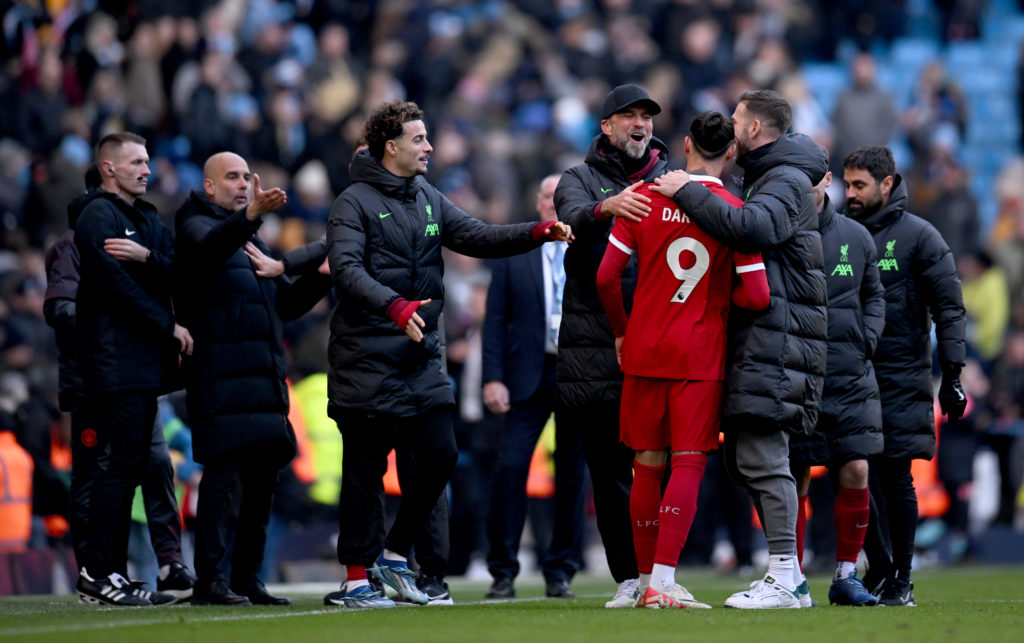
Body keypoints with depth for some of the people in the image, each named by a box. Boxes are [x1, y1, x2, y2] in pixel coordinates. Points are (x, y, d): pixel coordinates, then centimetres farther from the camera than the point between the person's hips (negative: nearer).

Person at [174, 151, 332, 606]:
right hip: (220, 376, -9)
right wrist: (249, 216, -41)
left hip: (262, 376, 9)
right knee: (225, 472, -15)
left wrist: (321, 277, 12)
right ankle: (211, 581, -16)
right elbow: (207, 248, -24)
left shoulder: (251, 240, 27)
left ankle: (247, 579, 13)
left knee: (262, 475, 8)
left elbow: (287, 303, 29)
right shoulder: (197, 225, 2)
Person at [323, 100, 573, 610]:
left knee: (439, 454, 1)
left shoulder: (428, 200, 15)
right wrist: (394, 306, -34)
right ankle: (356, 579, 3)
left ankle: (395, 551, 16)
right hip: (368, 356, -7)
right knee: (366, 468, -3)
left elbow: (478, 237, 9)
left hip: (420, 357, 7)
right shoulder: (355, 203, -7)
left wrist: (538, 232, -5)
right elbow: (347, 270, -19)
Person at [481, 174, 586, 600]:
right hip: (529, 377, -1)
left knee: (571, 475, 4)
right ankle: (502, 572, -3)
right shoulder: (512, 254, 6)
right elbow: (495, 321, 4)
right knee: (509, 468, -10)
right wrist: (492, 378, -6)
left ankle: (560, 571, 13)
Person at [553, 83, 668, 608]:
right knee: (609, 468, 0)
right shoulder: (580, 178, 9)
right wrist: (604, 208, -35)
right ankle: (629, 576, 5)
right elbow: (573, 219, -14)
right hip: (595, 344, -1)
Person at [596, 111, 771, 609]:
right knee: (689, 463, -3)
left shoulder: (644, 199, 1)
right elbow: (756, 296, -10)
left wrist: (621, 331, 14)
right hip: (701, 353, -3)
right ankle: (662, 581, -15)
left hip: (644, 349, 3)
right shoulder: (736, 212, -6)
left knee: (647, 465, 10)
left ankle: (647, 580, 17)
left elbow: (606, 275, -1)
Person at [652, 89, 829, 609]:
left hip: (777, 339, -10)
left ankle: (783, 579, -13)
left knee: (762, 457, -13)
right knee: (746, 457, 10)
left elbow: (750, 229, -27)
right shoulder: (764, 178, 25)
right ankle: (787, 574, 13)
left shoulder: (788, 182, -8)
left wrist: (688, 192, -19)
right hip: (754, 341, 10)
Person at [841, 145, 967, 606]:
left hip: (901, 378, -4)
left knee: (896, 478, -4)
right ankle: (880, 569, 11)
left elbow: (949, 308, -2)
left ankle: (901, 580, 4)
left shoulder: (919, 236, -1)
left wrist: (952, 373, -8)